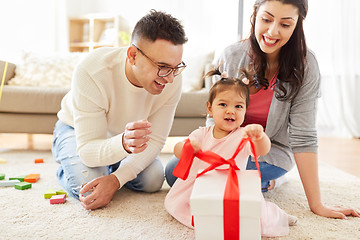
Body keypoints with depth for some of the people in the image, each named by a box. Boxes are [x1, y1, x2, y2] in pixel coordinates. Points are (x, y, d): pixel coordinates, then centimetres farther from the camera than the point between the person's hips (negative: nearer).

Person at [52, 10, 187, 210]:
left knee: (153, 180, -17)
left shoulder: (171, 82, -27)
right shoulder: (92, 71, -38)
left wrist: (116, 179, -35)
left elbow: (155, 141, -21)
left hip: (126, 134, 4)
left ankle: (111, 171, 15)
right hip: (77, 131, -3)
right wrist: (123, 144, -60)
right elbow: (88, 149, -37)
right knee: (87, 189, -28)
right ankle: (66, 171, 9)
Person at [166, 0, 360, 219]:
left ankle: (266, 181, 5)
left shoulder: (304, 66, -19)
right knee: (174, 172, -9)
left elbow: (303, 137, -19)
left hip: (272, 153, -4)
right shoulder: (231, 56, -13)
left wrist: (317, 204, -20)